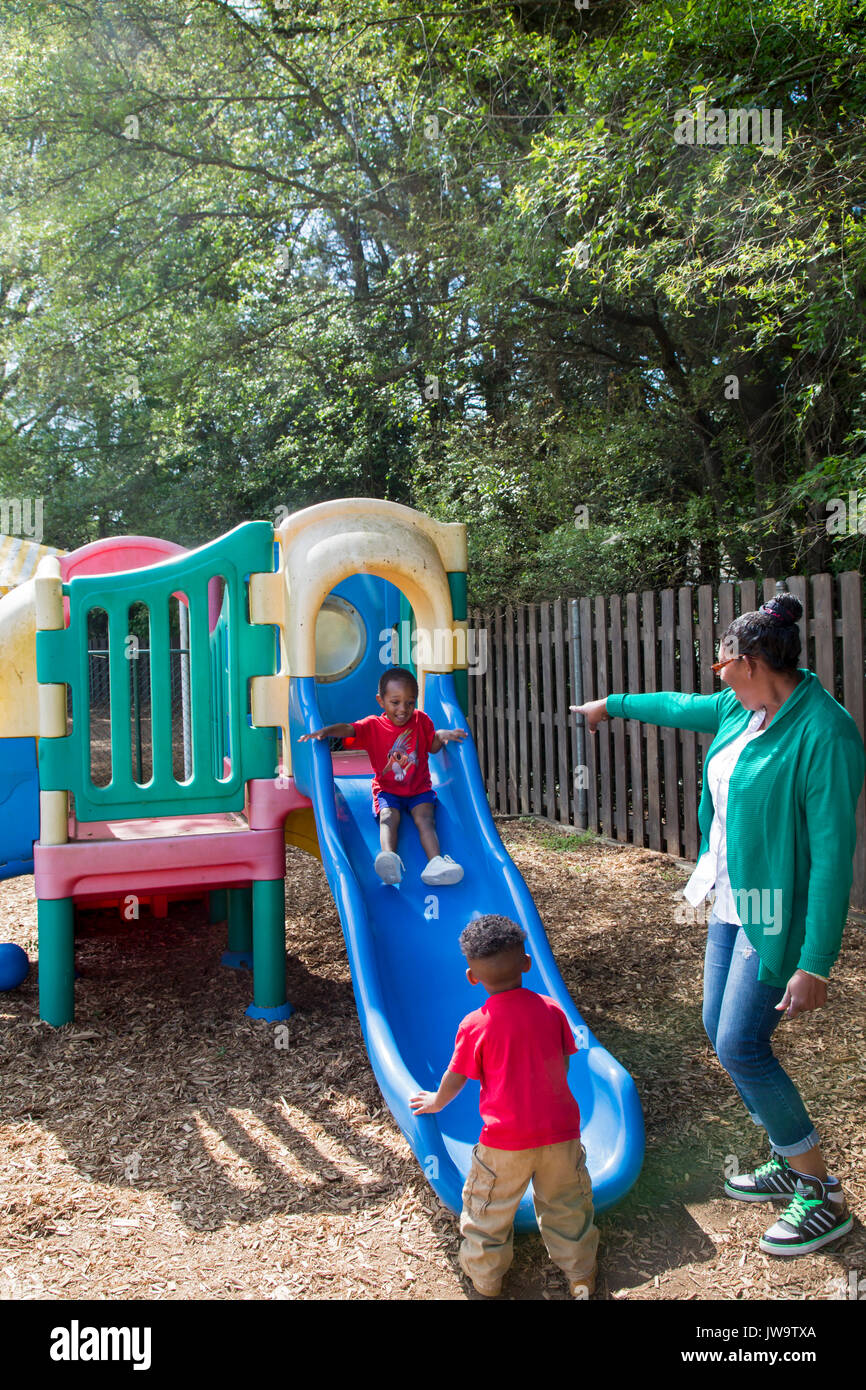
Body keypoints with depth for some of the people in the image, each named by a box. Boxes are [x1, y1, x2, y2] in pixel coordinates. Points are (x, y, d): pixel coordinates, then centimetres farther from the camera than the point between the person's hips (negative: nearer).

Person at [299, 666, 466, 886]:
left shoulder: (421, 720, 4)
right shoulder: (373, 726, -3)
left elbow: (432, 746, 14)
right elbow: (348, 729, -18)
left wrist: (443, 735, -9)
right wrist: (324, 732, -37)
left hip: (419, 788, 1)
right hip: (387, 790, -1)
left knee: (425, 818, -26)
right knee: (388, 817, -30)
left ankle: (435, 862, -46)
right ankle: (389, 857, -56)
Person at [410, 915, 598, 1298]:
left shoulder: (476, 1025, -13)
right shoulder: (551, 1010, -6)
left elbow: (455, 1079, -1)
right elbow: (562, 1066, 7)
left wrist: (435, 1102, 21)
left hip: (506, 1140, -2)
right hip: (560, 1129, 3)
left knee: (488, 1209, 19)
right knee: (566, 1205, 22)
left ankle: (486, 1281, 36)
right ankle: (581, 1275, 37)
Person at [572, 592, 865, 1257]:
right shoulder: (741, 710, 2)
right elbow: (683, 707, 24)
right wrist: (613, 705, 38)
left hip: (778, 913, -9)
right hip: (733, 900, 9)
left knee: (740, 1045, -8)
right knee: (721, 1029, 12)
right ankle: (790, 1164, 28)